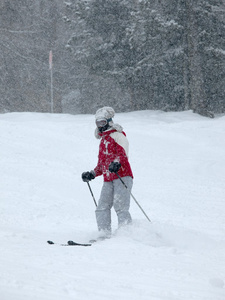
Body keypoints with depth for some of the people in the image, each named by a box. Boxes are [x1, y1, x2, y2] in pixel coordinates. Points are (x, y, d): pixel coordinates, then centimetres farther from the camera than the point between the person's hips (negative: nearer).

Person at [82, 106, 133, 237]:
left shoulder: (117, 135, 3)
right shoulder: (103, 141, 29)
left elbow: (123, 153, -13)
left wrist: (117, 163, -33)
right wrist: (92, 174, 21)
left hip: (122, 176, -8)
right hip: (108, 180, 8)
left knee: (120, 207, -18)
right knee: (102, 208, -8)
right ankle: (105, 235, -14)